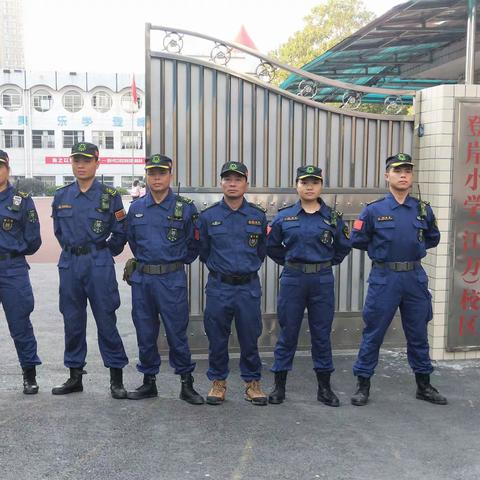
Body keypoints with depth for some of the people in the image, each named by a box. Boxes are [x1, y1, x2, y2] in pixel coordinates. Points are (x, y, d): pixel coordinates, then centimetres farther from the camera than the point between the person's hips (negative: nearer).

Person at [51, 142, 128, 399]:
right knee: (72, 321, 10)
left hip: (99, 264, -4)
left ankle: (116, 378, 7)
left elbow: (119, 233, 4)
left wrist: (103, 254, 8)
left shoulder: (110, 196, -1)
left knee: (106, 320, -2)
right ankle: (75, 376, 21)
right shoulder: (61, 196, 9)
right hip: (69, 264, 4)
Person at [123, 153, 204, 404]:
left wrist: (175, 261, 9)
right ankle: (148, 382, 24)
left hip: (172, 280, -3)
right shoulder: (136, 208, 7)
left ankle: (187, 383, 13)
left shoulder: (185, 208, -3)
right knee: (145, 333, 11)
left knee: (177, 332, 0)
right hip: (142, 279, 4)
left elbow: (193, 245, 5)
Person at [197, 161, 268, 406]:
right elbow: (203, 251, 12)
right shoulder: (208, 216, -1)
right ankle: (218, 381, 24)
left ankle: (252, 382, 23)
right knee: (217, 338, 8)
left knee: (250, 337, 7)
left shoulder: (258, 216, 2)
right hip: (218, 287, 0)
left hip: (249, 287, 1)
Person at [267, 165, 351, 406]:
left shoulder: (333, 217, 3)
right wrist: (289, 262, 8)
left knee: (322, 334, 7)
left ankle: (324, 387, 19)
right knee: (287, 333, 5)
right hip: (292, 279, 0)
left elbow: (343, 246, 15)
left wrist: (327, 263, 8)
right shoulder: (284, 216, 2)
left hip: (323, 280, 1)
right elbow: (271, 246, 13)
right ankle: (279, 386, 16)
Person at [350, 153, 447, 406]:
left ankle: (423, 385, 27)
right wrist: (381, 250, 7)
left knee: (418, 333, 13)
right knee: (373, 333, 3)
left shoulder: (423, 210, 4)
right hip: (384, 278, -3)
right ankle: (363, 385, 15)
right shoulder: (374, 210, -5)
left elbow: (433, 239, 18)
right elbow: (357, 240, 2)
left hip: (415, 278, 3)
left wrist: (414, 247, 7)